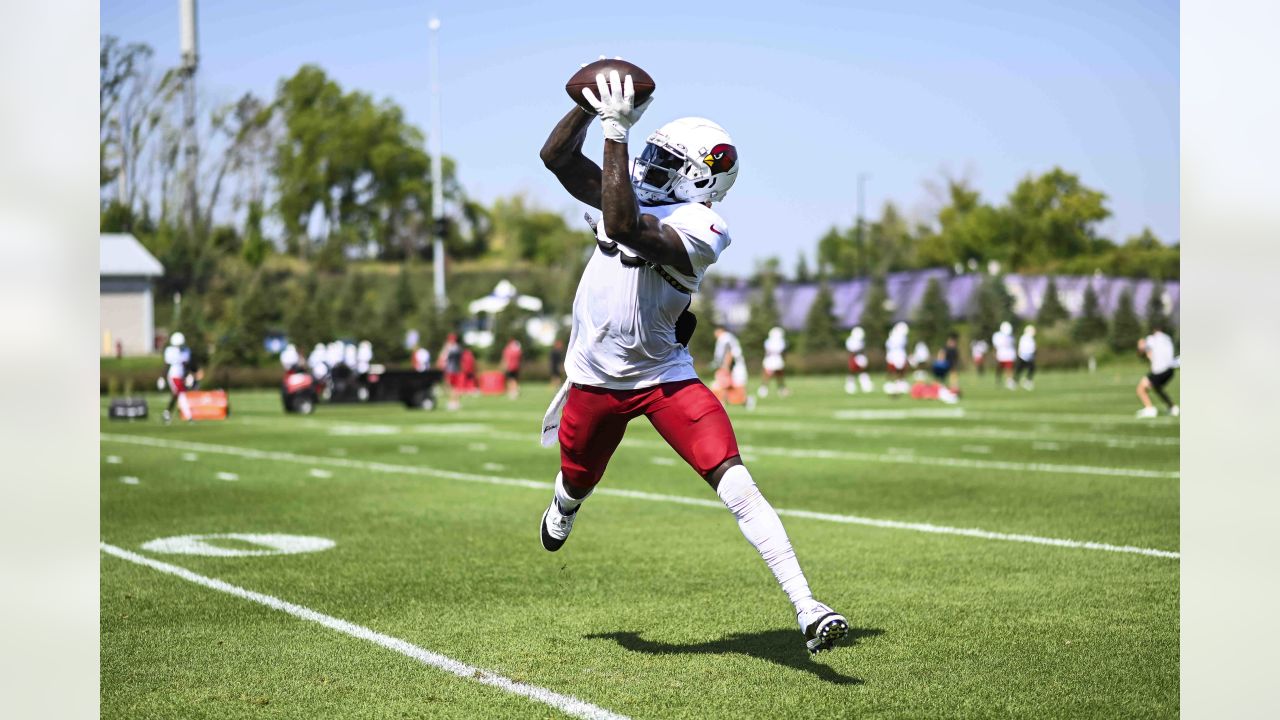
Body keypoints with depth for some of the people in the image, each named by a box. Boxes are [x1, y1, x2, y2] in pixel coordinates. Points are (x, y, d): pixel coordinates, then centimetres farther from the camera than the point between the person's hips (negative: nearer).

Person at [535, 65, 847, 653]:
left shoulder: (699, 228, -20)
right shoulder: (635, 198, 2)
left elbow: (625, 228, -36)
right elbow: (556, 157, 3)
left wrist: (616, 131, -35)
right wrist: (590, 108, -12)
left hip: (665, 377, -6)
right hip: (595, 379, 6)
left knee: (737, 487, -19)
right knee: (577, 482, 26)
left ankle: (806, 609, -20)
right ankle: (563, 508, 66)